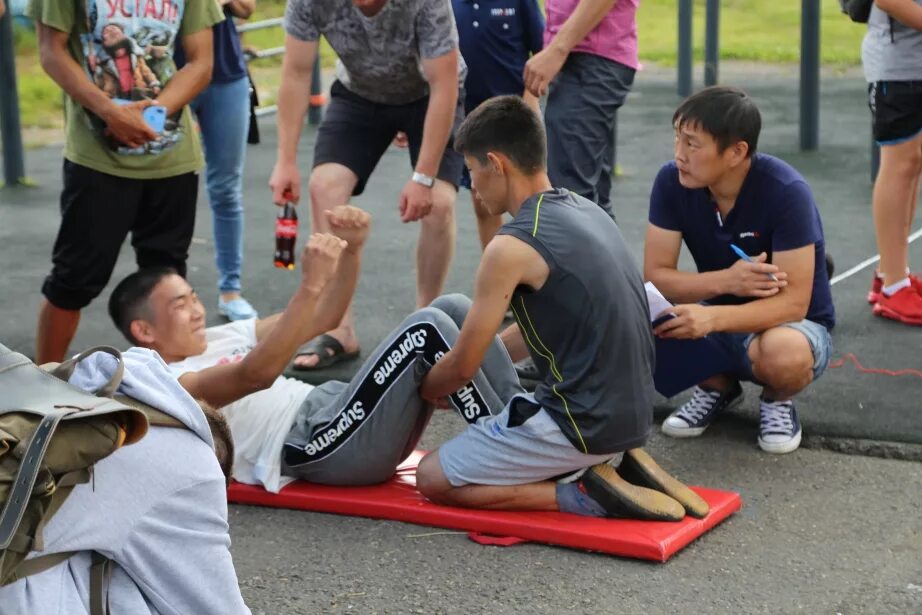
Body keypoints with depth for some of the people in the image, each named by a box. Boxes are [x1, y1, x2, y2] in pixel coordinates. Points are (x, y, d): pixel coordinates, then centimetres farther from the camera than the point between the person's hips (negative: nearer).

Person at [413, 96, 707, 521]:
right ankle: (622, 465, 10)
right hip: (632, 416, 8)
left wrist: (419, 391, 14)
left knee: (433, 479, 4)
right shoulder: (586, 211, 9)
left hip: (583, 424, -8)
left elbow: (461, 367, -8)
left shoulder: (511, 247, -16)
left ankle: (588, 496, -8)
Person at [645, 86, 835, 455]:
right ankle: (717, 385, 6)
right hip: (719, 319, 4)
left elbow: (792, 302, -29)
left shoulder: (786, 192, -26)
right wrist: (725, 281, -33)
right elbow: (655, 277, -15)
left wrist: (711, 317, -44)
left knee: (783, 354, -40)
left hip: (791, 324, -4)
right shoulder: (671, 182, -15)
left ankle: (777, 399, 0)